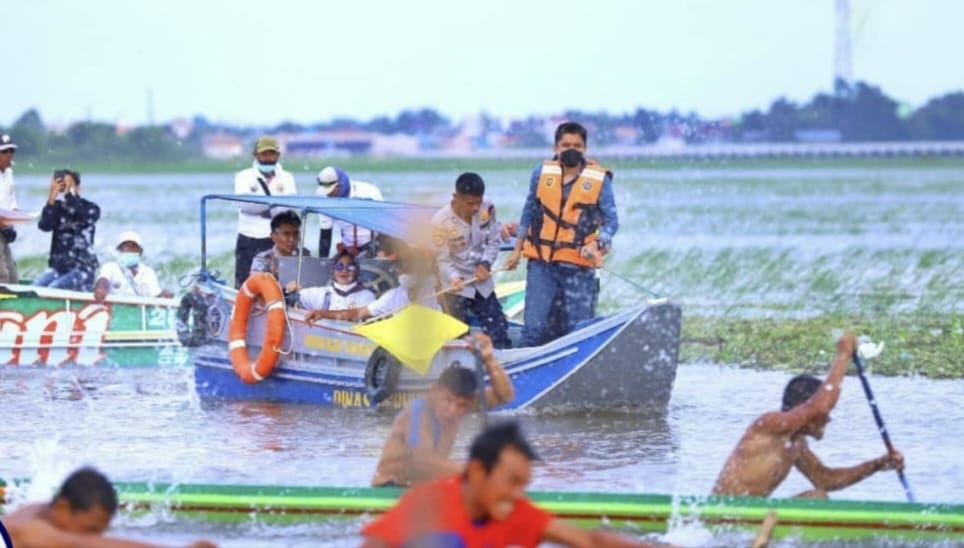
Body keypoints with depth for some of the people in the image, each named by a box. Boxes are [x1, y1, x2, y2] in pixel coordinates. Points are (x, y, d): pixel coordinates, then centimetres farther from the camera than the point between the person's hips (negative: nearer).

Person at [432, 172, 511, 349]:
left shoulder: (487, 210, -8)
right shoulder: (441, 221, -22)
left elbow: (493, 242, 1)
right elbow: (443, 260, -18)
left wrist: (485, 264, -18)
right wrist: (454, 279, -37)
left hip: (482, 283, 5)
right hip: (457, 286, -5)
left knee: (499, 330, 10)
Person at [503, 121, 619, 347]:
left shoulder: (599, 179, -3)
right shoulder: (542, 173, 4)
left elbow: (611, 221, 0)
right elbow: (528, 213, 16)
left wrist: (597, 244, -18)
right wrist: (517, 250, 17)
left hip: (579, 267, -2)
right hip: (541, 263, 2)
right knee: (535, 326, -1)